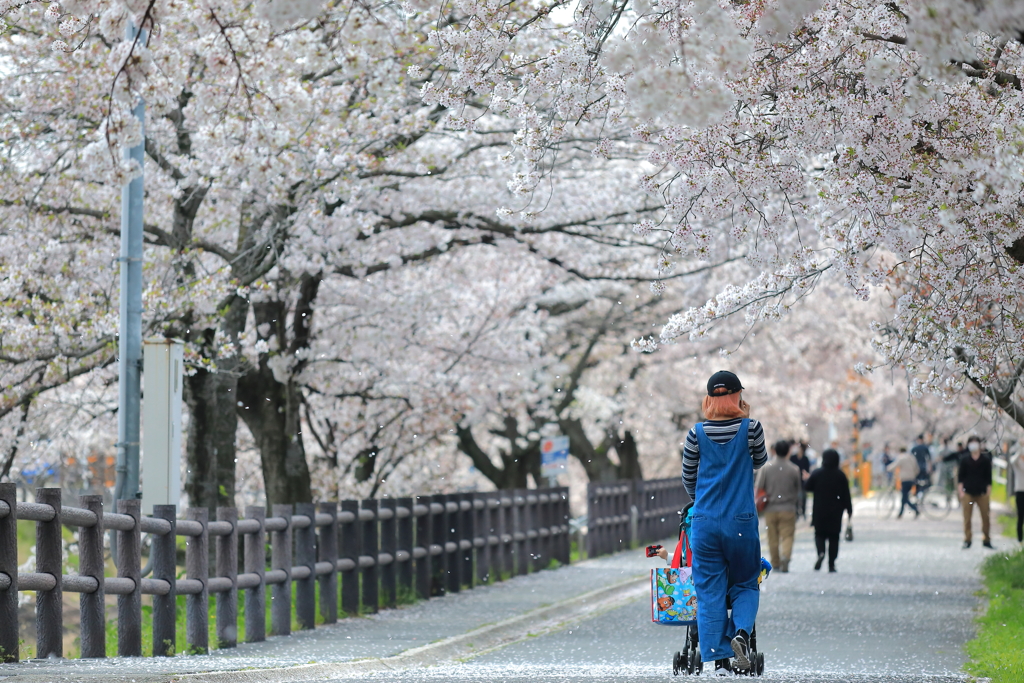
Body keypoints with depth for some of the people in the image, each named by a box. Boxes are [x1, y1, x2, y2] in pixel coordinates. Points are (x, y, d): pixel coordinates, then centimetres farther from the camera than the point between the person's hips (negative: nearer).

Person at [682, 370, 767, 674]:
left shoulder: (697, 433, -2)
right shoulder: (750, 428, -5)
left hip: (704, 522, 1)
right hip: (741, 522, -1)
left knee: (709, 590, 5)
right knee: (746, 584, 16)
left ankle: (719, 659, -1)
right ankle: (741, 630, -12)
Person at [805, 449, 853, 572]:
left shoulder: (816, 473, -5)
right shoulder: (841, 475, -3)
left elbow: (808, 487, 2)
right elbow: (846, 494, -1)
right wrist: (849, 510, 5)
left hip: (819, 511, -1)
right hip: (835, 511, 1)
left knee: (819, 534, 9)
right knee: (834, 537, 7)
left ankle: (821, 552, -21)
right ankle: (831, 564, 5)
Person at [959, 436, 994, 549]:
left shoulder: (985, 459, 4)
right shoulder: (964, 460, 4)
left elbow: (988, 476, 7)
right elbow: (960, 476, 6)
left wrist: (988, 491, 4)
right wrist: (960, 490, -1)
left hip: (982, 493, 0)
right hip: (968, 493, 0)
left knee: (985, 516, 0)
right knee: (967, 517, -1)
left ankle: (986, 540, 10)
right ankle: (967, 540, 5)